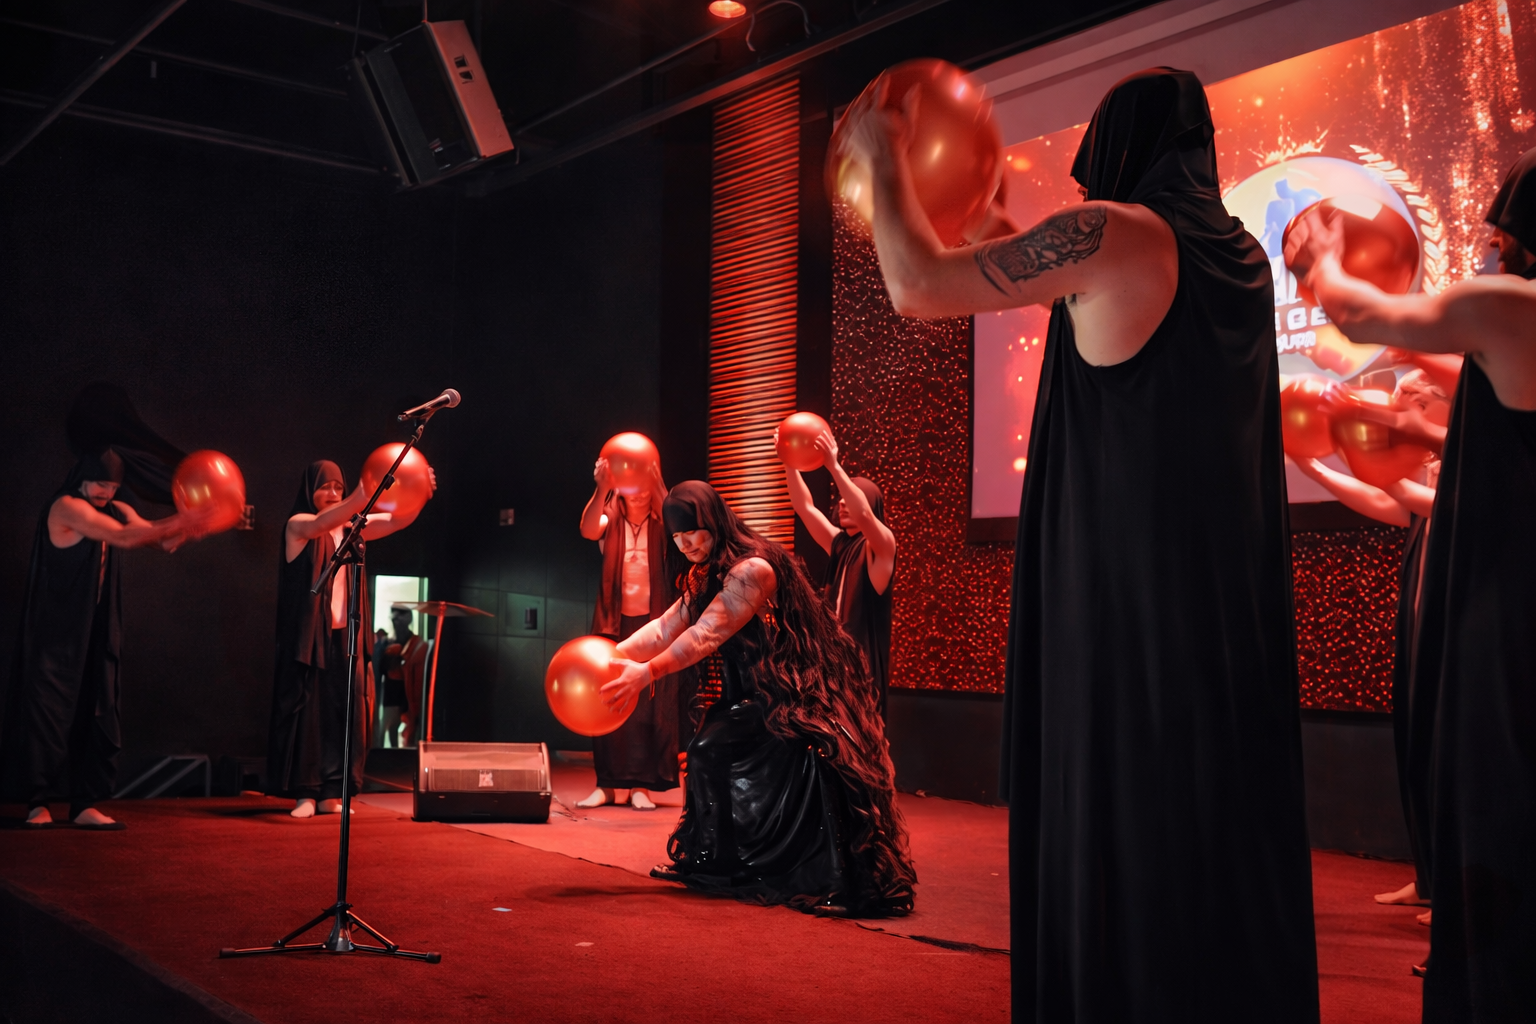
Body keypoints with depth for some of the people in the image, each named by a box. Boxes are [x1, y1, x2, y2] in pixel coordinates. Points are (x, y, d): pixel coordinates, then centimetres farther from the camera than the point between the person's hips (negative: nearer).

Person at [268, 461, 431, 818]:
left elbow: (398, 521, 3)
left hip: (344, 634, 4)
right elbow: (322, 523, -24)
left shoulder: (350, 527, 14)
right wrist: (364, 493, -40)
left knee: (344, 709, -1)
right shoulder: (297, 525, 0)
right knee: (305, 707, -6)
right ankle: (305, 793, -3)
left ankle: (331, 794, 2)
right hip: (308, 635, -4)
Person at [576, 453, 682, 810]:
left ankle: (642, 784, 0)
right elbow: (588, 530, -19)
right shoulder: (611, 518, 4)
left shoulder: (660, 521, 5)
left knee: (651, 705, -5)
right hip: (614, 621, 1)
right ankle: (611, 783, 6)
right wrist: (602, 488, -34)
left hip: (654, 621, -1)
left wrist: (656, 484, -31)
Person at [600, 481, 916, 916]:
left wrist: (647, 672, -30)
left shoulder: (754, 568, -21)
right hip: (758, 693, 9)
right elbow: (665, 628, 3)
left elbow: (707, 634, -27)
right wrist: (612, 655, -9)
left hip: (798, 697, -9)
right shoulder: (709, 576, 10)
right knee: (708, 752, 2)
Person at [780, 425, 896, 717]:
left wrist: (834, 466, -31)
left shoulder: (881, 545, -5)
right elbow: (805, 508, 7)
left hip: (863, 659, -7)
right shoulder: (838, 544, 13)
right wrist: (789, 462, -6)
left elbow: (863, 514, -26)